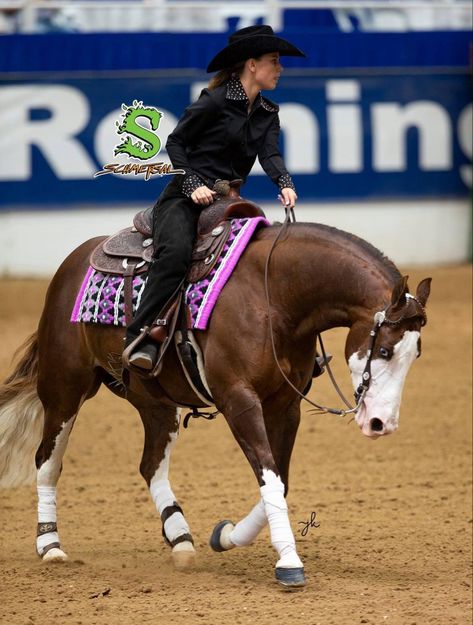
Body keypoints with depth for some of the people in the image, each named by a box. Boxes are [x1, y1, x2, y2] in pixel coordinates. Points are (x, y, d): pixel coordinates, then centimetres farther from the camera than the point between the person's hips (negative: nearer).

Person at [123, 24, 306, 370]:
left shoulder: (268, 113, 12)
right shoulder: (214, 101, -8)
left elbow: (269, 153, -2)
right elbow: (176, 142, -4)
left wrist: (285, 184, -23)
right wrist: (193, 185, -17)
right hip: (186, 199, -8)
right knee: (176, 252, -33)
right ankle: (141, 338, -36)